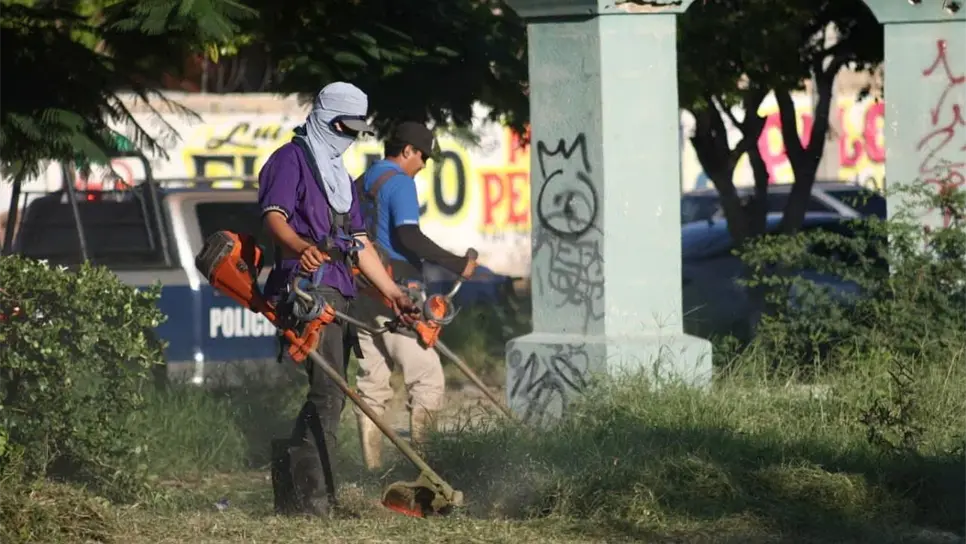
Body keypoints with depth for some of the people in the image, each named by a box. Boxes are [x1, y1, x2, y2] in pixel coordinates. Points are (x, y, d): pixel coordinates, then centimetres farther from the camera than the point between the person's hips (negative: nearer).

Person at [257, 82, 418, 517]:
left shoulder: (339, 174, 28)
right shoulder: (291, 159, 0)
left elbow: (359, 242, 29)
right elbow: (274, 216, -17)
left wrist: (392, 293, 24)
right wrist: (302, 248, -37)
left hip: (339, 293, 9)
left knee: (329, 394, 7)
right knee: (329, 392, -17)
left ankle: (299, 488, 12)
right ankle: (314, 496, -19)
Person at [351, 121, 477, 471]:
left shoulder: (360, 184, 18)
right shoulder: (399, 183, -9)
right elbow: (409, 236, -20)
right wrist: (456, 265, -18)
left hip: (363, 294, 9)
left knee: (372, 383, 10)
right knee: (427, 380, -7)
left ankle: (372, 467, 8)